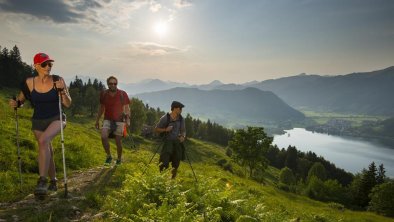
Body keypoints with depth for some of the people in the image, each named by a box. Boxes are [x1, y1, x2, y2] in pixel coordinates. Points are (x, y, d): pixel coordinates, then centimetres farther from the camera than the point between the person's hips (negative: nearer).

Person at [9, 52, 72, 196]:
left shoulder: (57, 80, -11)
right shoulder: (29, 83, -6)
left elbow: (68, 104, -8)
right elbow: (20, 101, 10)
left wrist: (62, 90, -24)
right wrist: (15, 104, -12)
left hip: (56, 119, -3)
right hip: (38, 121, 3)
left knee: (43, 140, -31)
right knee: (48, 151, 11)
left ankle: (42, 180, -28)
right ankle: (53, 181, 32)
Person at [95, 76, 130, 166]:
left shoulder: (122, 94, -9)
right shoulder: (104, 94, -1)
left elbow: (127, 108, -4)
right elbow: (101, 107, 12)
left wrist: (128, 119, -16)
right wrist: (97, 120, 14)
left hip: (119, 120, -2)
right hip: (107, 119, 2)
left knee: (118, 141, 1)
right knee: (103, 136, -20)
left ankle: (119, 159, 24)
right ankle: (109, 156, 0)